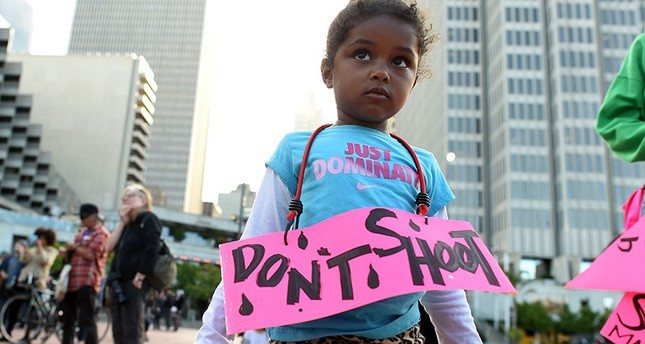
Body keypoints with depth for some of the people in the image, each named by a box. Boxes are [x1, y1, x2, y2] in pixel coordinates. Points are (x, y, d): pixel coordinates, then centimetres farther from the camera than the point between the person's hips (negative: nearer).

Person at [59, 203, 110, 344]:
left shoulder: (101, 233, -4)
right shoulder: (82, 232, 24)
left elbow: (92, 255, -15)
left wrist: (75, 248, -7)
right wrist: (67, 253, 9)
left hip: (87, 282, -9)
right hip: (72, 281, 9)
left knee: (87, 321, -10)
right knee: (68, 319, 15)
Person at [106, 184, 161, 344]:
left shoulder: (148, 219, -3)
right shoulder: (128, 223, 22)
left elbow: (152, 249, -16)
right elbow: (110, 247, 11)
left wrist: (140, 276, -21)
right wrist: (122, 222, 4)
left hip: (134, 283, -8)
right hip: (118, 283, 8)